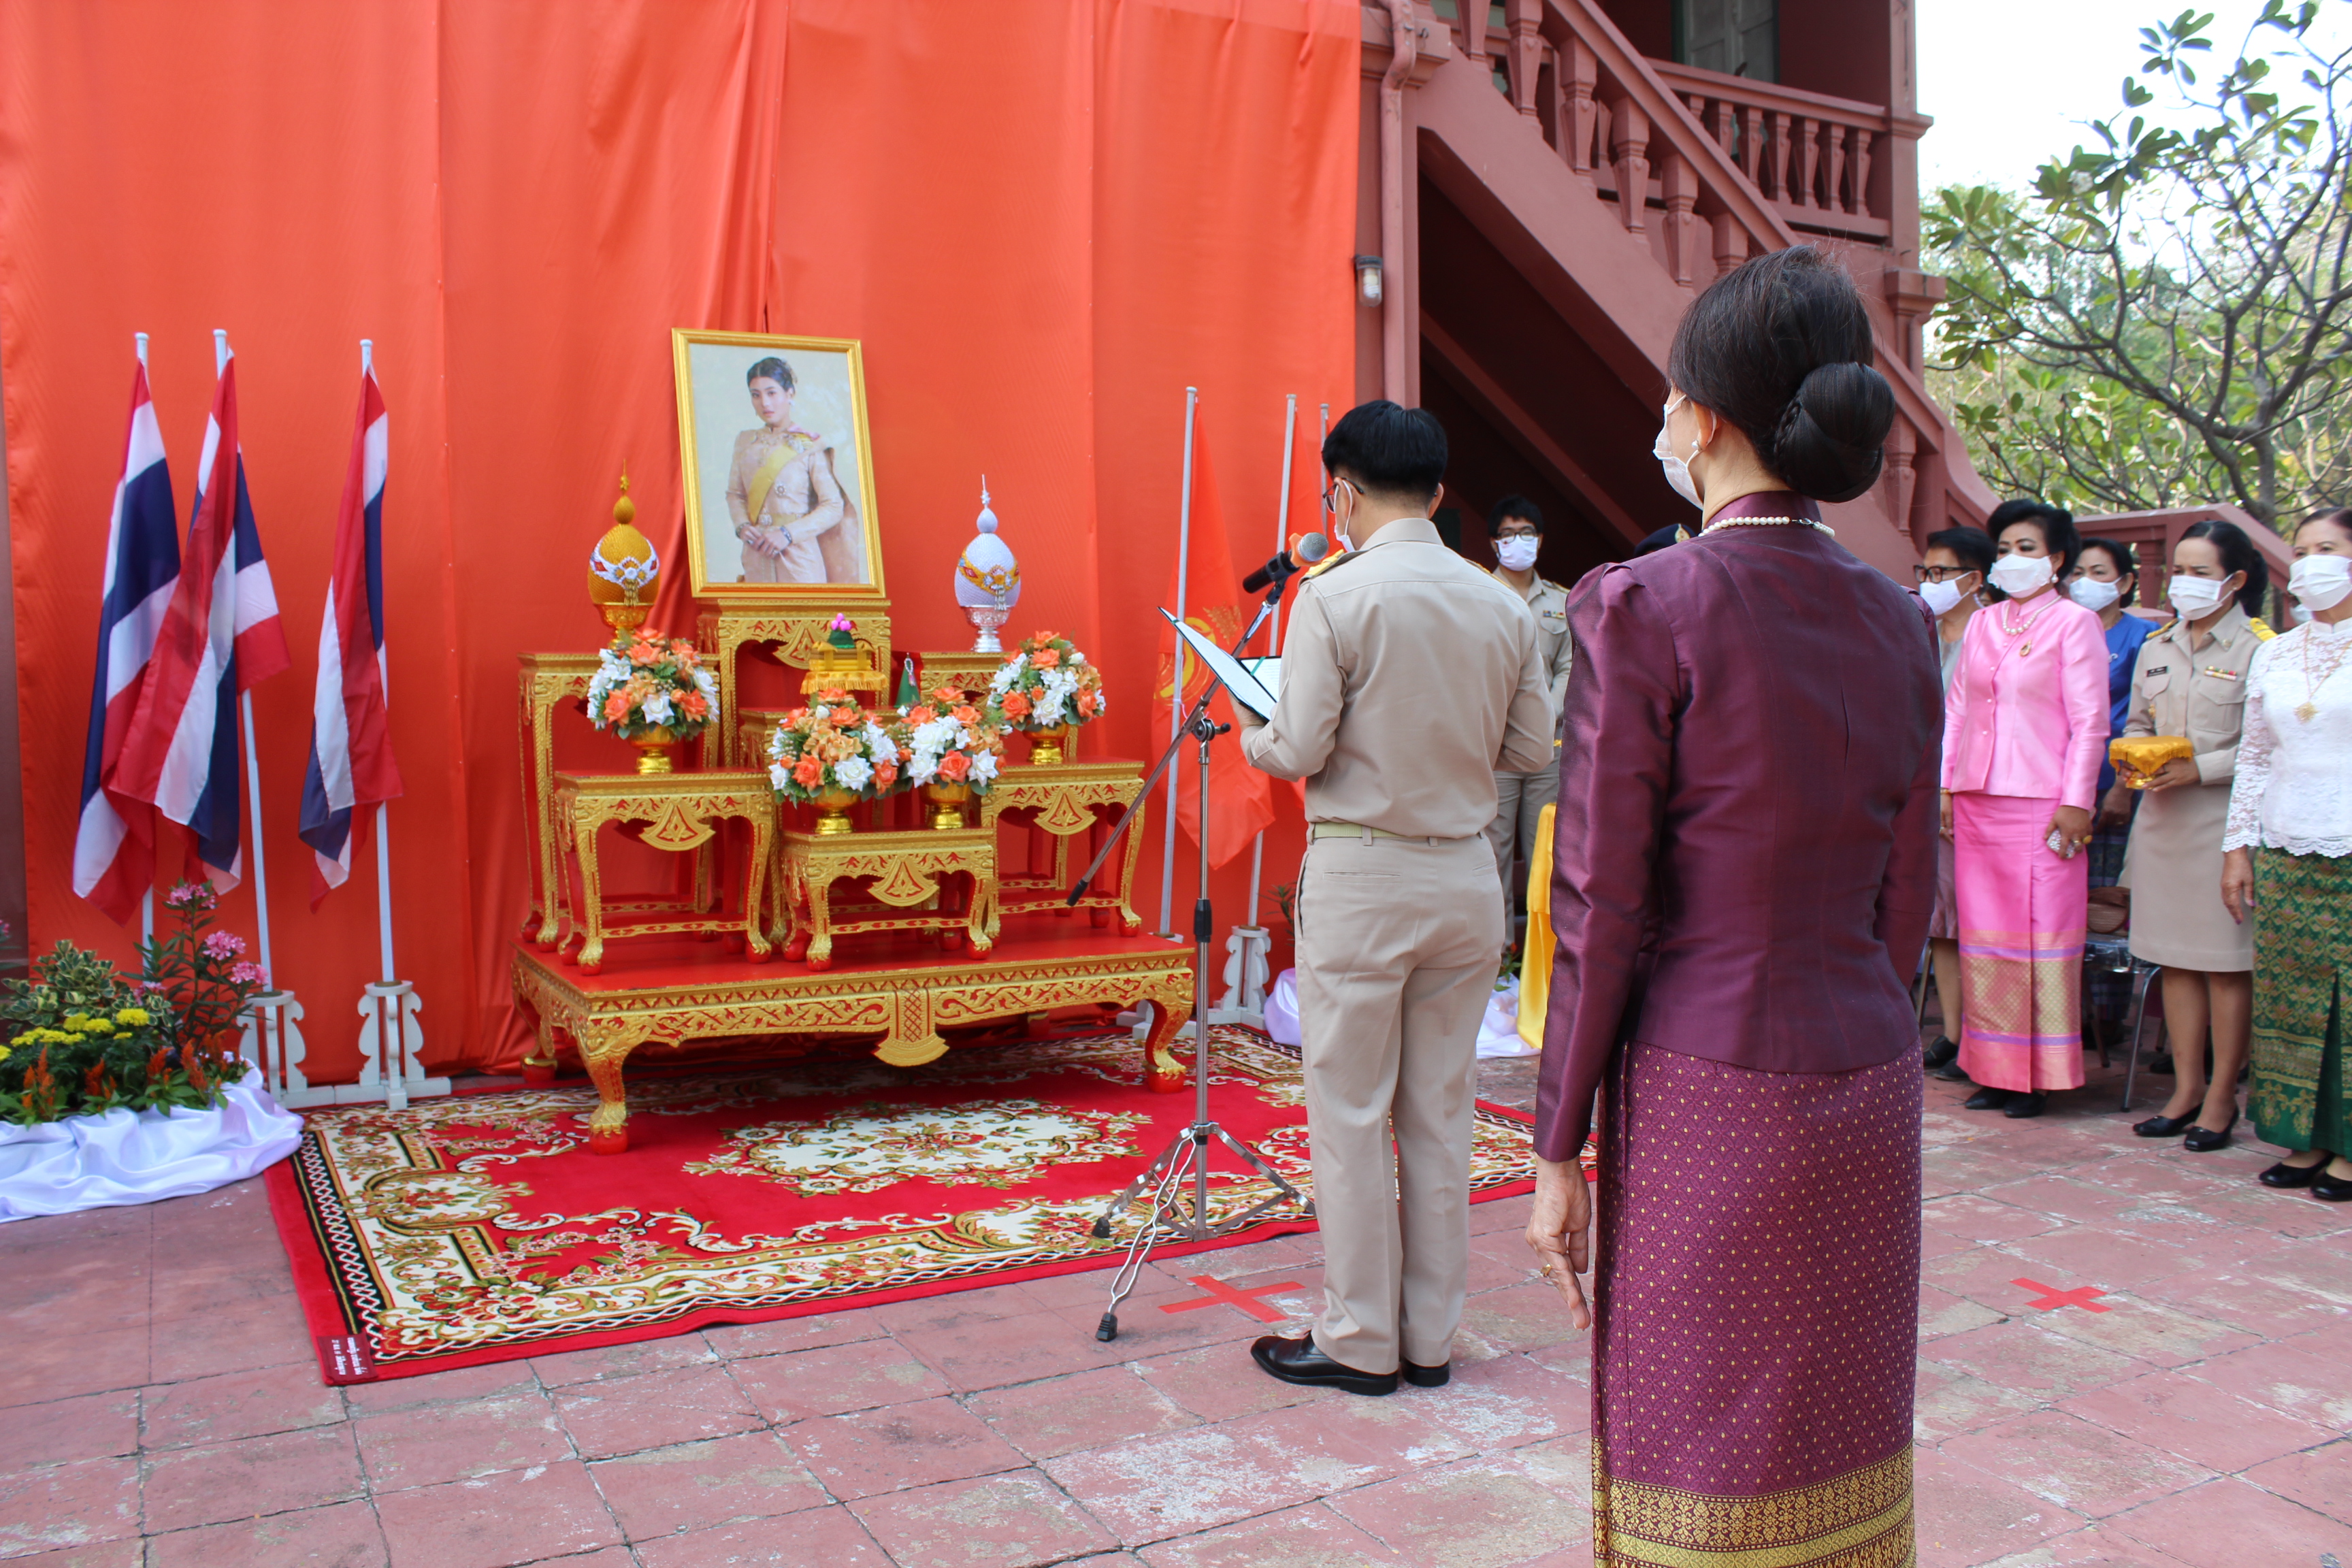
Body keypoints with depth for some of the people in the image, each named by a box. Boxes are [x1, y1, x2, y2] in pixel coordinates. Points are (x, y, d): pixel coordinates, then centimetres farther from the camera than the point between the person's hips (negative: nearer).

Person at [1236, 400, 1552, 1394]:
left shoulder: (1335, 594, -11)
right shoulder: (1502, 605, 4)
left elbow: (1301, 751, -14)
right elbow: (1531, 749, 8)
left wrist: (1251, 738, 8)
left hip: (1361, 874, -5)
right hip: (1467, 875, 5)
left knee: (1351, 1115, 6)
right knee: (1441, 1112, 13)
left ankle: (1360, 1342, 15)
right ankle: (1431, 1337, 23)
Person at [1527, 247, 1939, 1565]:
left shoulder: (1644, 608, -14)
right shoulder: (1899, 623, 3)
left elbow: (1600, 913, -13)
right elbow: (1906, 902, 8)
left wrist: (1558, 1152, -5)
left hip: (1707, 1106, -5)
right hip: (1868, 1096, 6)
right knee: (1838, 1461, 19)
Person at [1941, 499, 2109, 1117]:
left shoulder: (2074, 622, -1)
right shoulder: (1982, 624, 15)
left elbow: (2089, 721, -5)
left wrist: (2075, 802, -10)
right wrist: (1945, 786, 11)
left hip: (2040, 803, -5)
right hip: (1976, 801, 5)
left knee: (2040, 933, -2)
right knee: (1982, 933, 6)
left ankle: (2038, 1073, 7)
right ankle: (1993, 1068, 14)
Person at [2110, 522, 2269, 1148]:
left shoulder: (2258, 648, -4)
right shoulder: (2156, 647, 14)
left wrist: (2202, 770, -17)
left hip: (2225, 818, -5)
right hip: (2162, 815, 5)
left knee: (2226, 960, 0)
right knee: (2175, 957, 8)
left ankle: (2222, 1095, 9)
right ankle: (2186, 1086, 16)